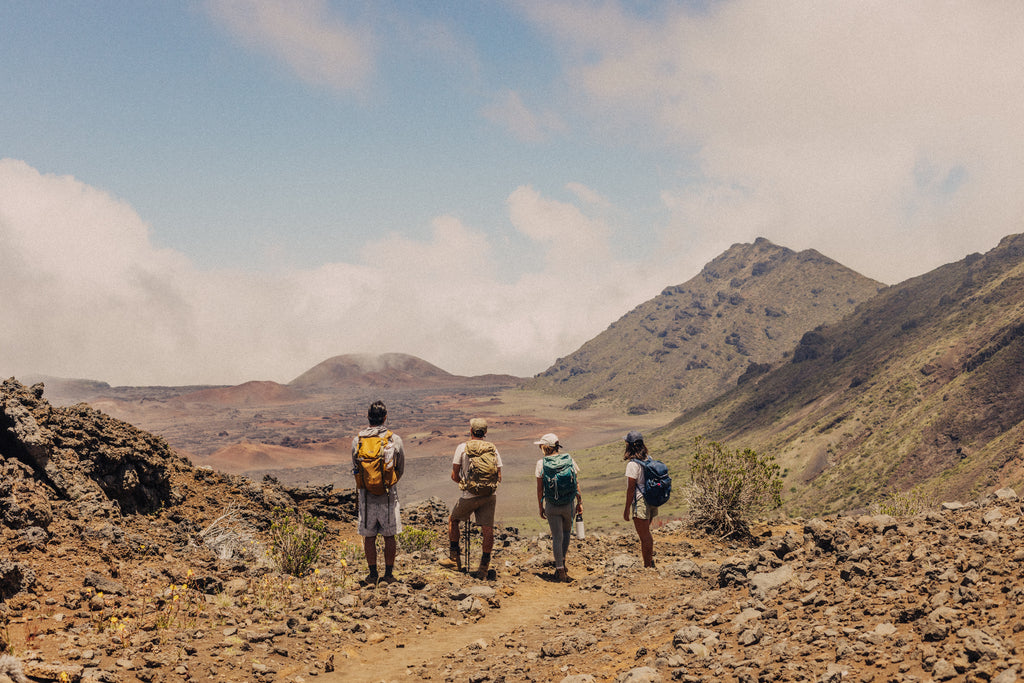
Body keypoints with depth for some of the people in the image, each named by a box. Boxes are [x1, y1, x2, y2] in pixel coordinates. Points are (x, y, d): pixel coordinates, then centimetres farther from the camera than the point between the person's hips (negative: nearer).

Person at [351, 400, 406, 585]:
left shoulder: (357, 440, -4)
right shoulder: (395, 439, -8)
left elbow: (355, 468, 7)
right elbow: (401, 469, 5)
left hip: (365, 495, 1)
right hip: (388, 495, -1)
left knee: (369, 536, 10)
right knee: (389, 536, 9)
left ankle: (372, 575, 15)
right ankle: (388, 574, 14)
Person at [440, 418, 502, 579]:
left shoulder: (462, 448, -3)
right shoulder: (493, 449, 6)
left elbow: (454, 476, 0)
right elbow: (499, 477, 7)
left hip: (469, 496, -2)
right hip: (490, 495, 2)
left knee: (453, 520, 20)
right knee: (487, 529, 5)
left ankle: (454, 559, 22)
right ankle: (484, 567, 6)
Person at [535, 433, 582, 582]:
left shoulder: (541, 463, -10)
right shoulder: (569, 460, -5)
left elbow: (540, 489, -6)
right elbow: (576, 485, -1)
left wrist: (540, 507, 5)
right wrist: (580, 502, 9)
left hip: (551, 505, -1)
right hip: (569, 504, 2)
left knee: (557, 537, 8)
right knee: (567, 531, 27)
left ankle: (560, 571, 8)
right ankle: (562, 560, 30)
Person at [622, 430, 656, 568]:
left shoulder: (633, 464, -18)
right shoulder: (649, 459, 6)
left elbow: (631, 488, -17)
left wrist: (626, 508, -11)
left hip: (640, 502, -8)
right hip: (651, 500, 8)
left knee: (644, 535, 0)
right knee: (646, 533, 23)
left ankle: (647, 566, 7)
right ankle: (650, 561, 34)